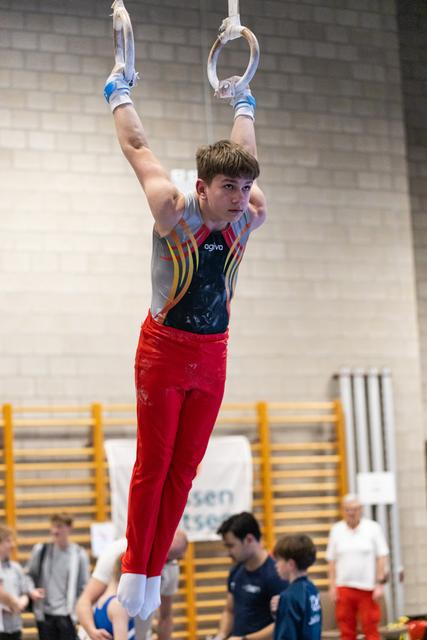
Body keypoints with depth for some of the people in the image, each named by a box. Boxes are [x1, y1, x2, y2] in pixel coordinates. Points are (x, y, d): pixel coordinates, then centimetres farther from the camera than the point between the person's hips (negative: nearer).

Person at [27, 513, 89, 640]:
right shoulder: (40, 550, 2)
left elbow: (84, 586, 1)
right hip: (45, 614, 2)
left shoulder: (79, 554, -3)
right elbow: (29, 576, 12)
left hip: (67, 615, -2)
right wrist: (32, 590, -7)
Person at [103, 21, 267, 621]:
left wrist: (243, 105, 29)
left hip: (213, 356, 4)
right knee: (153, 465, 0)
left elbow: (242, 158, 15)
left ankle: (155, 571, 13)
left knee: (185, 469, 6)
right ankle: (134, 569, 10)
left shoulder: (249, 218, -4)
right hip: (165, 350, -4)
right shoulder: (173, 211, -15)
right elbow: (138, 148, -1)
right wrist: (119, 93, 14)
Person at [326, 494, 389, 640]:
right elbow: (331, 561, 9)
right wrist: (332, 586, 2)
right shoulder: (336, 530, 8)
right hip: (343, 588, 2)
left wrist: (380, 583, -7)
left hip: (368, 588, -2)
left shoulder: (373, 528, 1)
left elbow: (381, 557, 0)